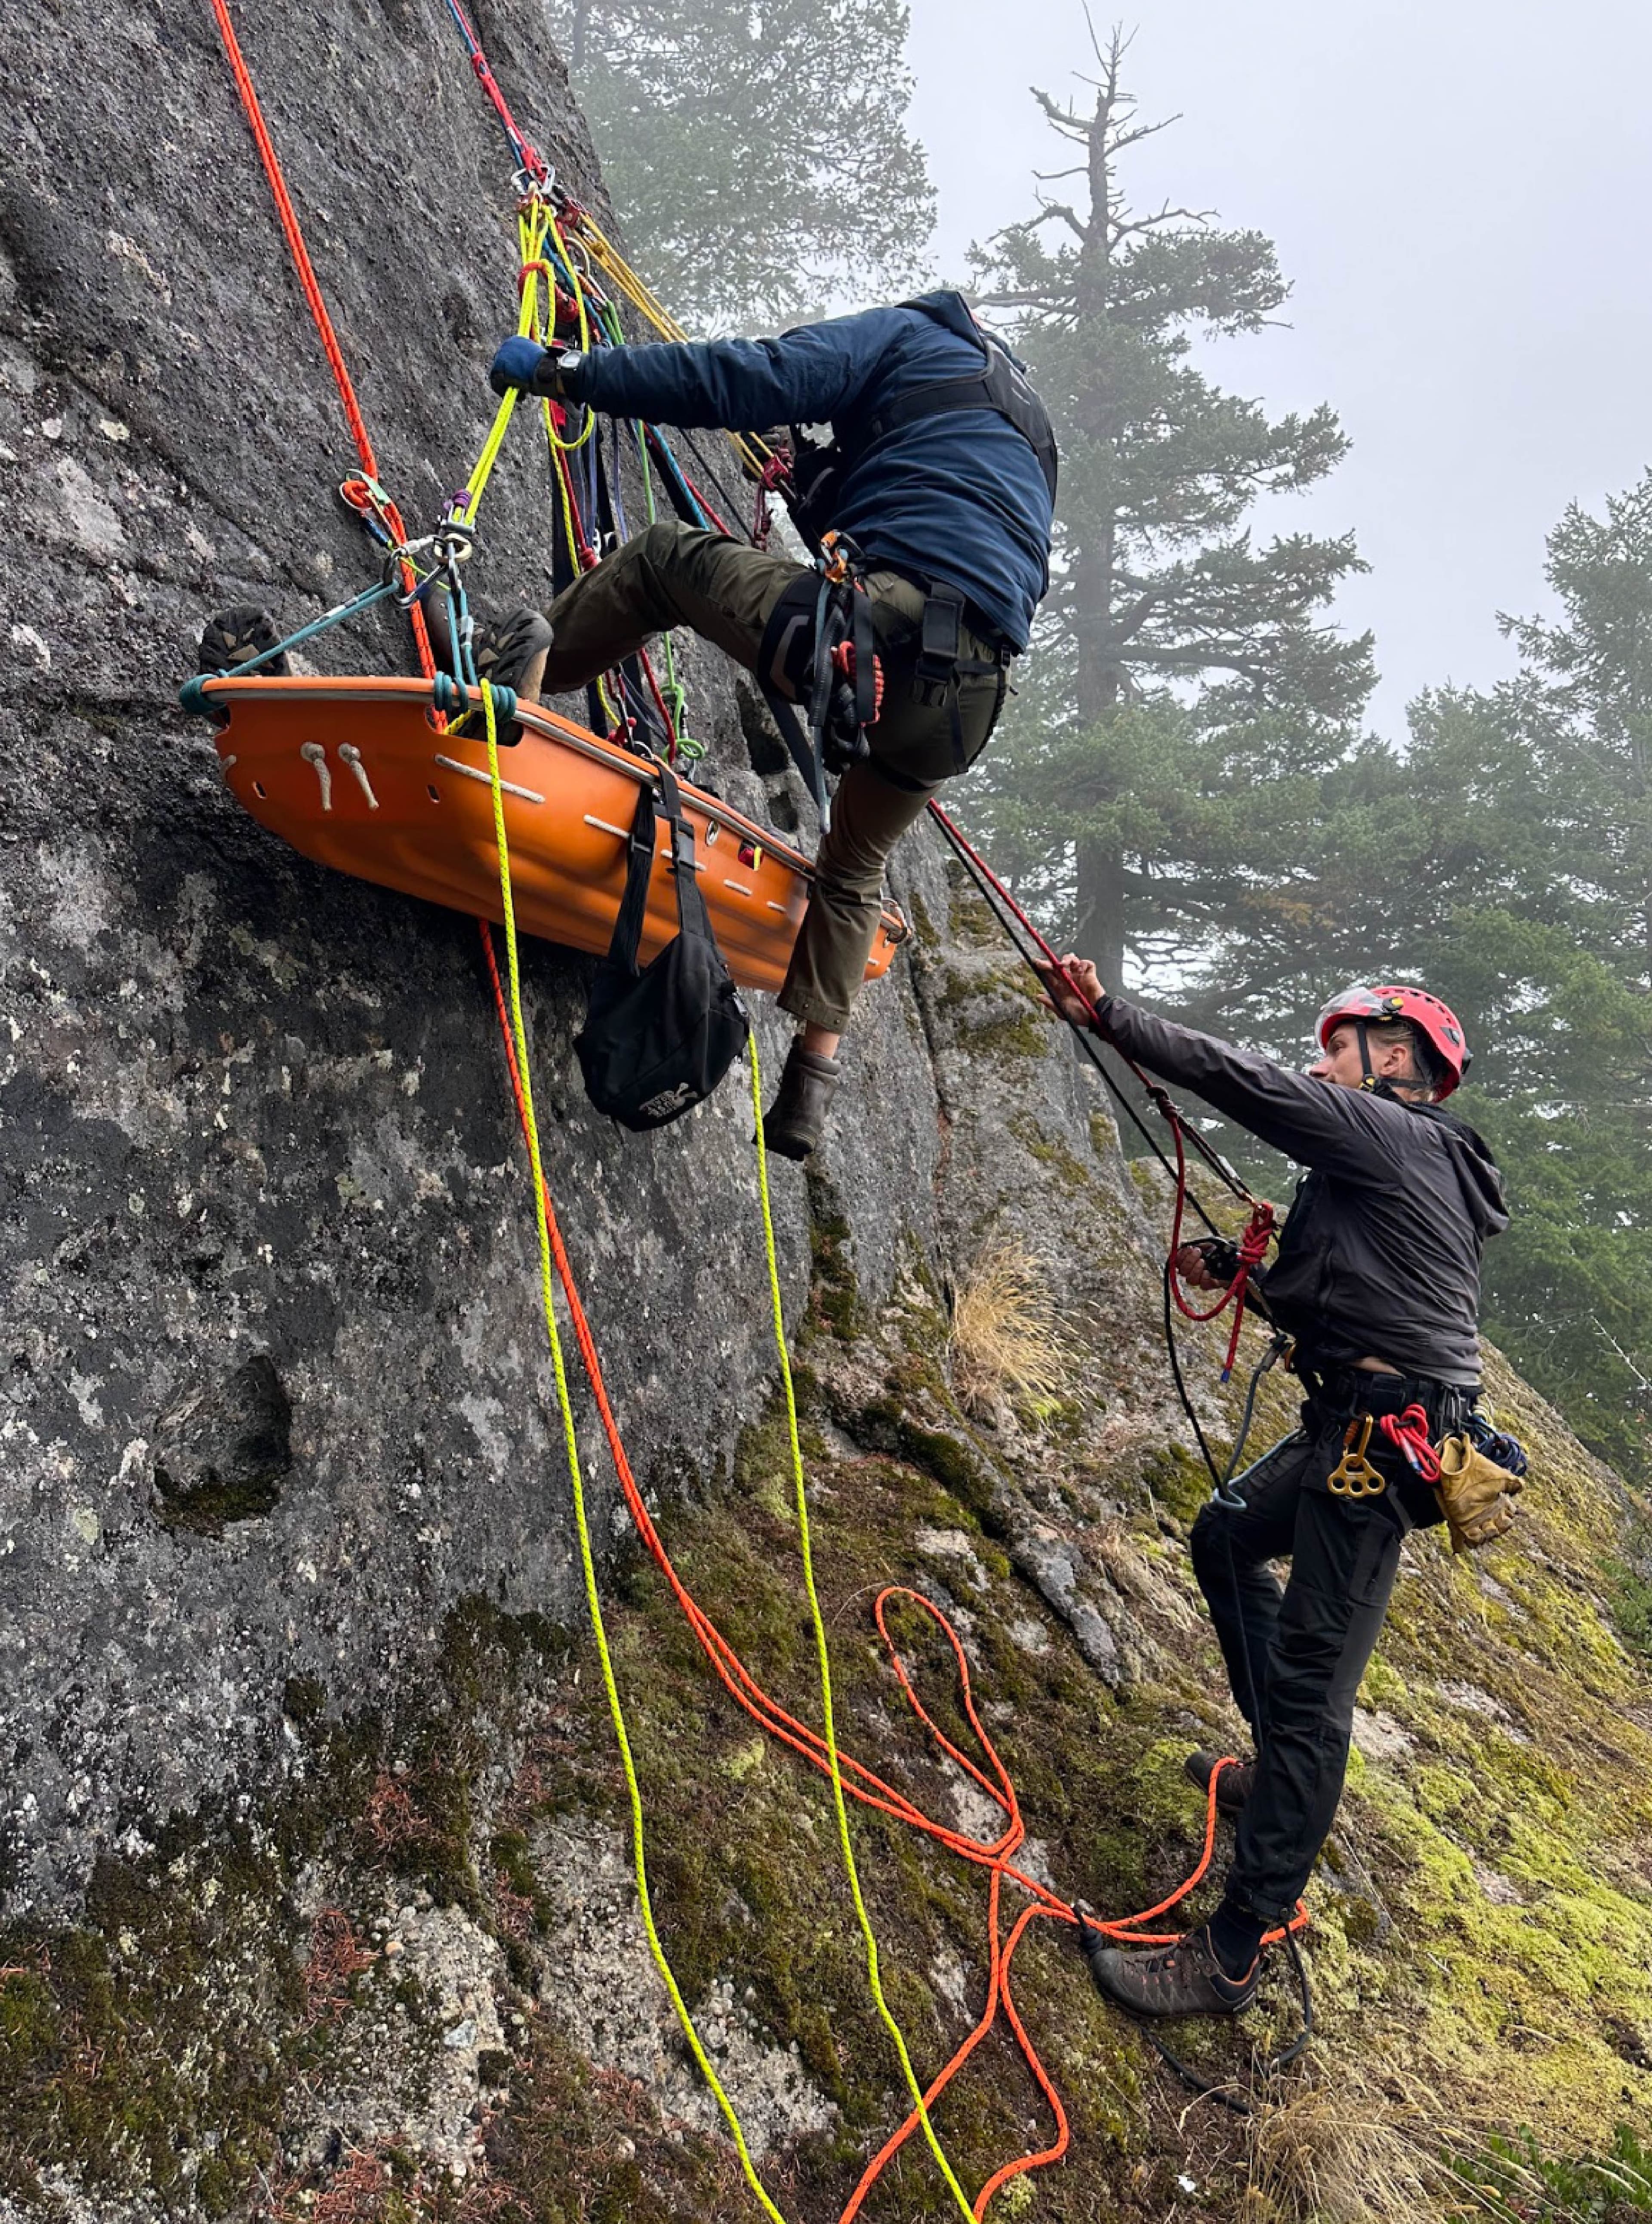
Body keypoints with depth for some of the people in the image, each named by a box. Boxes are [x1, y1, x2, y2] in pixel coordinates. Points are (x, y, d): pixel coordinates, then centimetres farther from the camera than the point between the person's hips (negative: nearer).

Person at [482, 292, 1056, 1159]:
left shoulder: (903, 333, 14)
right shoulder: (1028, 422, 36)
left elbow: (748, 380, 0)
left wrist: (569, 372, 5)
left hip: (872, 624, -7)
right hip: (963, 703, 7)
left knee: (663, 556, 15)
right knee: (854, 869, 27)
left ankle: (532, 659, -4)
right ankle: (811, 1084, 27)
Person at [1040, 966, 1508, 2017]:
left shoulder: (1389, 1134, -9)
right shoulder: (1420, 1167, 19)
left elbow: (1242, 1080, -16)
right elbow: (1332, 1296, 24)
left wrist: (1107, 1015, -14)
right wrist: (1237, 1271, 11)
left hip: (1384, 1439, -11)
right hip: (1357, 1426, 11)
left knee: (1309, 1685, -9)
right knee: (1224, 1537, 28)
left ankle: (1233, 1955, -4)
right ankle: (1283, 1770, 36)